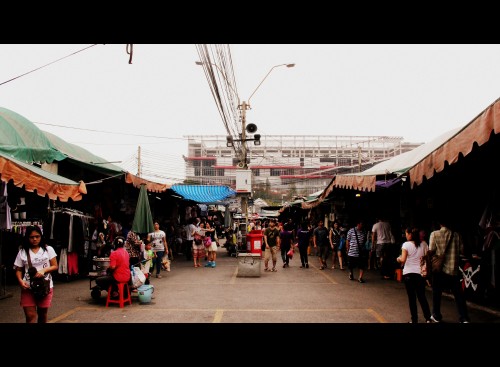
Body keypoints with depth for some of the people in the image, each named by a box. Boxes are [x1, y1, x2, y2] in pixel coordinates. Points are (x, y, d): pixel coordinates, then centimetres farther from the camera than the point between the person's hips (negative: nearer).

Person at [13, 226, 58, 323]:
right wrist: (21, 281, -13)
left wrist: (43, 270, -17)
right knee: (30, 315, -7)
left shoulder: (48, 249, 1)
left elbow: (55, 266, 1)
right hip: (28, 287, 0)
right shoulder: (22, 252, 3)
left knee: (43, 313, 12)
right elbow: (18, 270, 6)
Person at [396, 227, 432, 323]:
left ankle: (414, 320, 6)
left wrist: (398, 259, 5)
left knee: (412, 297, 5)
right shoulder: (423, 244, 3)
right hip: (420, 273, 3)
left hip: (409, 273, -3)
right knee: (422, 297, 12)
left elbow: (403, 260, -15)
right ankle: (428, 318, 5)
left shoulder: (406, 244, -9)